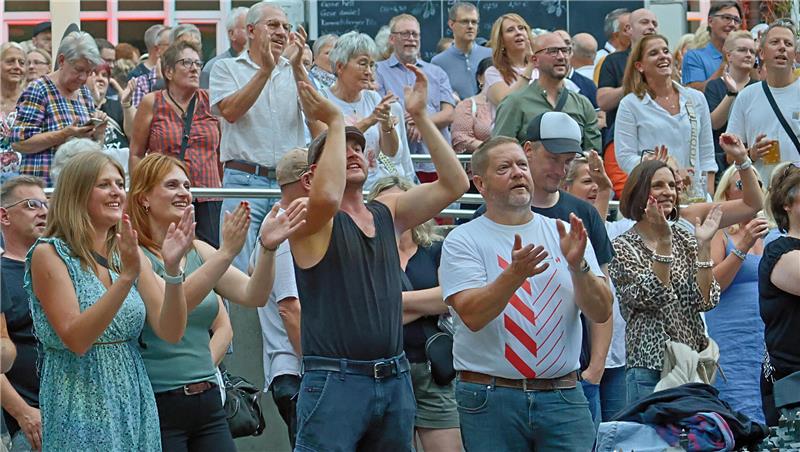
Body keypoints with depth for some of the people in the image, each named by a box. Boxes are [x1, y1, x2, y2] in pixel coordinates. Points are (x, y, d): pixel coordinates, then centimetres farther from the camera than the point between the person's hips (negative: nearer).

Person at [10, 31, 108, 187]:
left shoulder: (84, 92, 14)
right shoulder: (37, 91, -8)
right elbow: (19, 142, -15)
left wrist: (99, 129, -1)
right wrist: (65, 134, -23)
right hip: (46, 184, -6)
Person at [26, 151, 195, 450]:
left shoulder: (130, 254, 9)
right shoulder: (49, 254, -7)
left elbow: (171, 332, 1)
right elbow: (76, 340, -18)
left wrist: (172, 269, -14)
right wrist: (126, 277, -25)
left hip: (135, 401, 5)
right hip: (81, 410, -5)